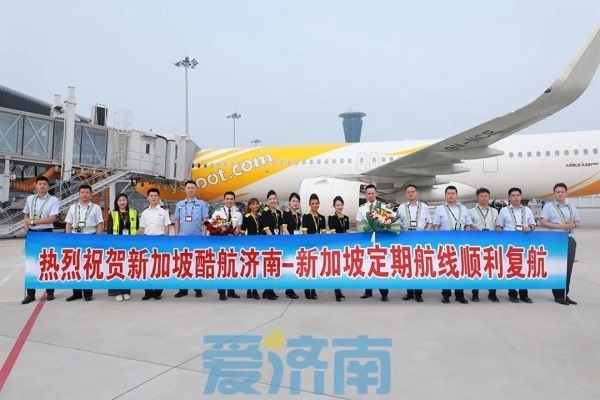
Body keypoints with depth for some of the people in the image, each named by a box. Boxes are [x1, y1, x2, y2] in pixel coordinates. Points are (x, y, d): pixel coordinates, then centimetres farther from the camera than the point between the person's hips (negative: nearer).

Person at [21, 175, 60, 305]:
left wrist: (33, 221, -15)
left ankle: (50, 291, 16)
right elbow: (26, 215, 19)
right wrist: (26, 224, -2)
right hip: (32, 233, 4)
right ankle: (30, 293, 14)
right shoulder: (30, 199, 9)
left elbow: (52, 218, -13)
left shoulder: (53, 200, -4)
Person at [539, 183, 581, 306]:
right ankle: (558, 295, 5)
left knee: (568, 268, 5)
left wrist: (574, 225, -5)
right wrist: (561, 226, -17)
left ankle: (565, 294, 14)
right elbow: (543, 222, -9)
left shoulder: (571, 207, 14)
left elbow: (578, 222, 19)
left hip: (570, 239, 5)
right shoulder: (548, 206, -1)